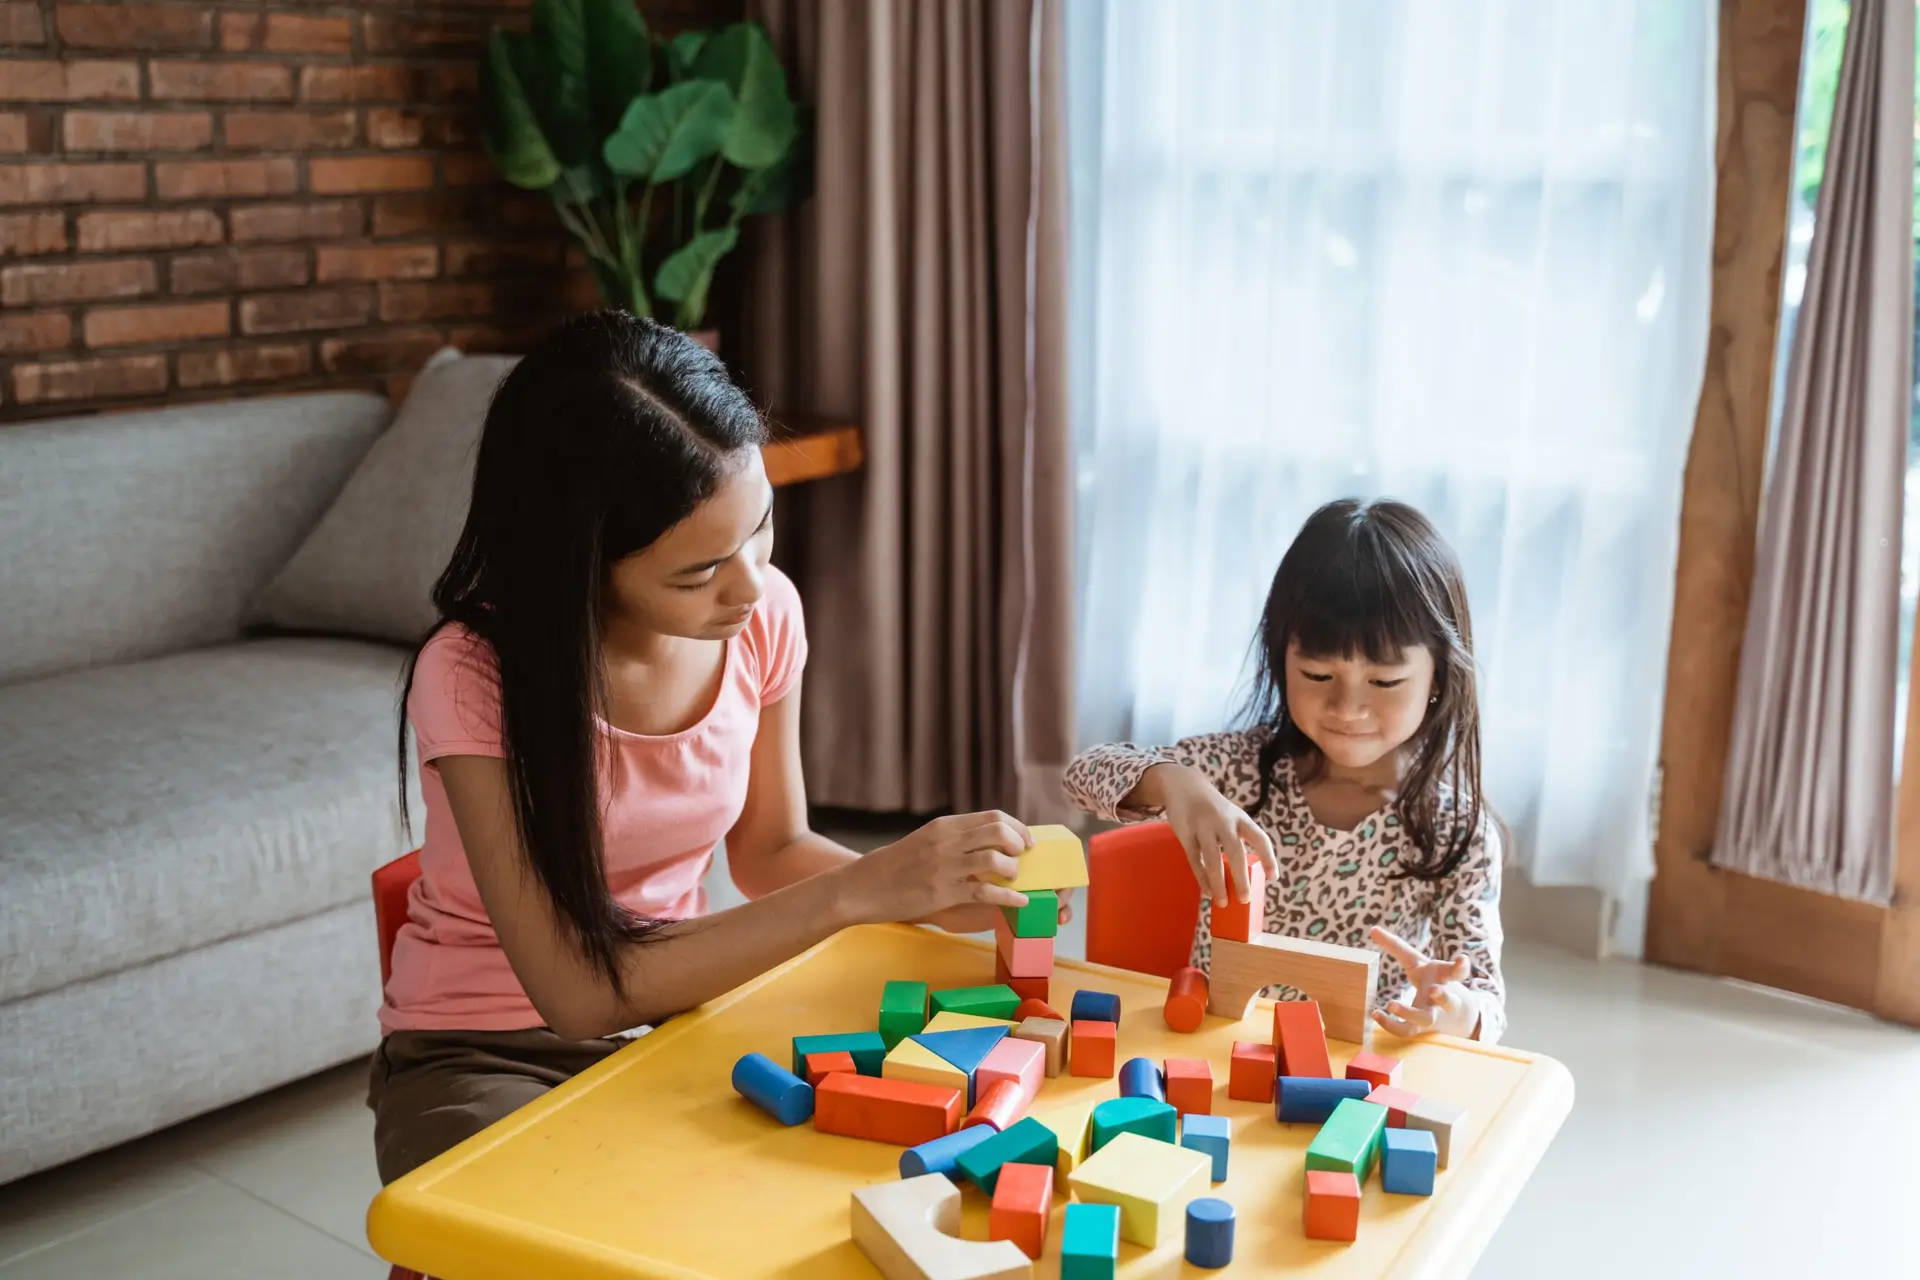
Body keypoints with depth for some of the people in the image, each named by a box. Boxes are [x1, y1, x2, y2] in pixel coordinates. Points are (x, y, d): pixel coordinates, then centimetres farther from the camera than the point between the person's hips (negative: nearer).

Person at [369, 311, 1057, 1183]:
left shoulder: (765, 615, -10)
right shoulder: (474, 677, -25)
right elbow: (577, 993, -28)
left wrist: (925, 888, -14)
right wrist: (857, 892, -32)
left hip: (675, 1008, 5)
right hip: (484, 1055, -4)